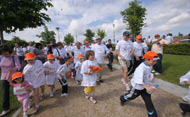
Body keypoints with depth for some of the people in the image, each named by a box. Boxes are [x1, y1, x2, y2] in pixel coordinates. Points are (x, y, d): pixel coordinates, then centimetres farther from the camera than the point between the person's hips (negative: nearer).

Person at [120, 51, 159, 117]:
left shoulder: (150, 66, -8)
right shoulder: (141, 68, -36)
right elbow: (139, 81, -39)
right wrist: (147, 87, -48)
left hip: (145, 86, 6)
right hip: (137, 87, -6)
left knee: (148, 101, 9)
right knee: (131, 96, 20)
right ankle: (122, 98, 51)